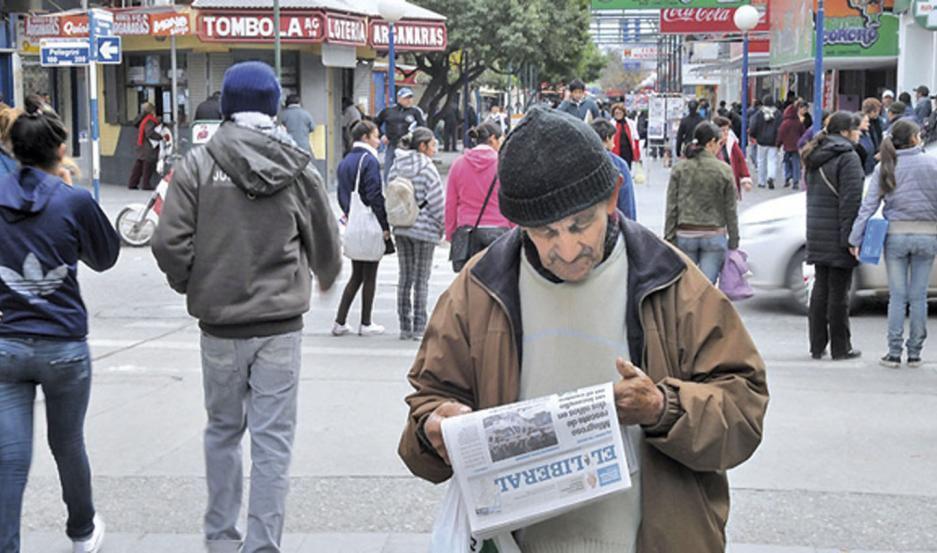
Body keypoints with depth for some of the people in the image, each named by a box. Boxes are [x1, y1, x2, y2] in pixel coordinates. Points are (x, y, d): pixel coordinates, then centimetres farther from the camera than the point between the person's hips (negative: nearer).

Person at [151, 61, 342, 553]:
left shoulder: (198, 164, -5)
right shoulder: (298, 168, -1)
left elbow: (169, 242, -10)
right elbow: (326, 246, 7)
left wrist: (192, 286, 10)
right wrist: (324, 279, 29)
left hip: (220, 324, 1)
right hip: (280, 324, 0)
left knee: (223, 429, 17)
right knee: (273, 439, 4)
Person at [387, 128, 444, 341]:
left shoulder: (397, 166, 4)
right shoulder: (427, 168, -13)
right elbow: (437, 201, -13)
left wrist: (394, 222, 14)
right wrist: (443, 226, -1)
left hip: (401, 229, 5)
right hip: (424, 228, -5)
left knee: (405, 277, 12)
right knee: (421, 279, 1)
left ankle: (405, 327, 15)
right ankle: (419, 328, 2)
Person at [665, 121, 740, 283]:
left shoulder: (679, 168, -1)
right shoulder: (724, 170, -5)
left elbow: (671, 207, -1)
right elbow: (731, 210, 0)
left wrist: (669, 237, 4)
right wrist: (734, 242, 8)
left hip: (685, 235, 2)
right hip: (714, 236, -2)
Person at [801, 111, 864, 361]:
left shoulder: (815, 157, 15)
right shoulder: (848, 157, -12)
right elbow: (851, 200, -18)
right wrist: (851, 236, -18)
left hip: (817, 235, 8)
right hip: (837, 235, -8)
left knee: (820, 288, 12)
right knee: (838, 291, -1)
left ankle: (817, 346, 15)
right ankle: (840, 348, 6)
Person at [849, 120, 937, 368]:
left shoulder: (885, 168, -1)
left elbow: (869, 205, -4)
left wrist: (856, 238, -2)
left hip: (896, 235, 1)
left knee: (897, 297, 6)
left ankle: (894, 353, 6)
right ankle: (915, 353, 13)